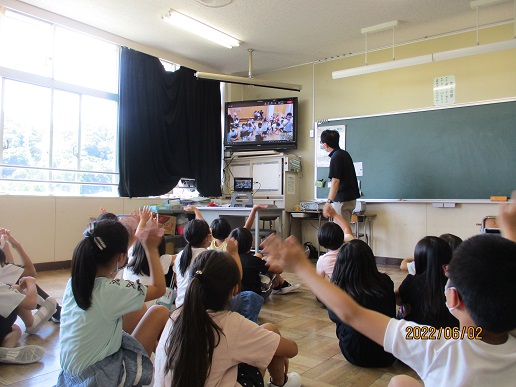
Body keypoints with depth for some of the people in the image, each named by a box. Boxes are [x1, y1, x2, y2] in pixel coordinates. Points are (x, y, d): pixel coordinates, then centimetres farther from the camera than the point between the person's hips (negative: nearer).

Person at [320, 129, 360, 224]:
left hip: (342, 200, -10)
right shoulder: (344, 153, 11)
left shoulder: (336, 158, -18)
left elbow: (335, 181, -25)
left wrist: (329, 201, -28)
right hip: (350, 198, 10)